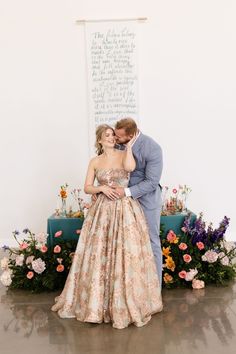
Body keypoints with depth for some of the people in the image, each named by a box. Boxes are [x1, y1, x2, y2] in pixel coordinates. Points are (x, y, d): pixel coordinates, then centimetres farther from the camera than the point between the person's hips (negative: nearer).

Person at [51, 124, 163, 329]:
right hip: (103, 211, 2)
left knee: (127, 255, -3)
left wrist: (129, 145, -11)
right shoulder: (95, 162, 9)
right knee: (98, 255, 3)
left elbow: (130, 167, -21)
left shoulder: (124, 154, 2)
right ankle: (97, 302, 18)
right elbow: (87, 188, 7)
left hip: (126, 210, -2)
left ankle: (129, 303, 10)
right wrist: (102, 188, -10)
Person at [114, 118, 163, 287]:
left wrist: (126, 192, -27)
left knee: (151, 242, 6)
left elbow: (152, 182, -21)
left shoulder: (153, 149, -23)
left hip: (146, 200, -5)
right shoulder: (119, 143, -6)